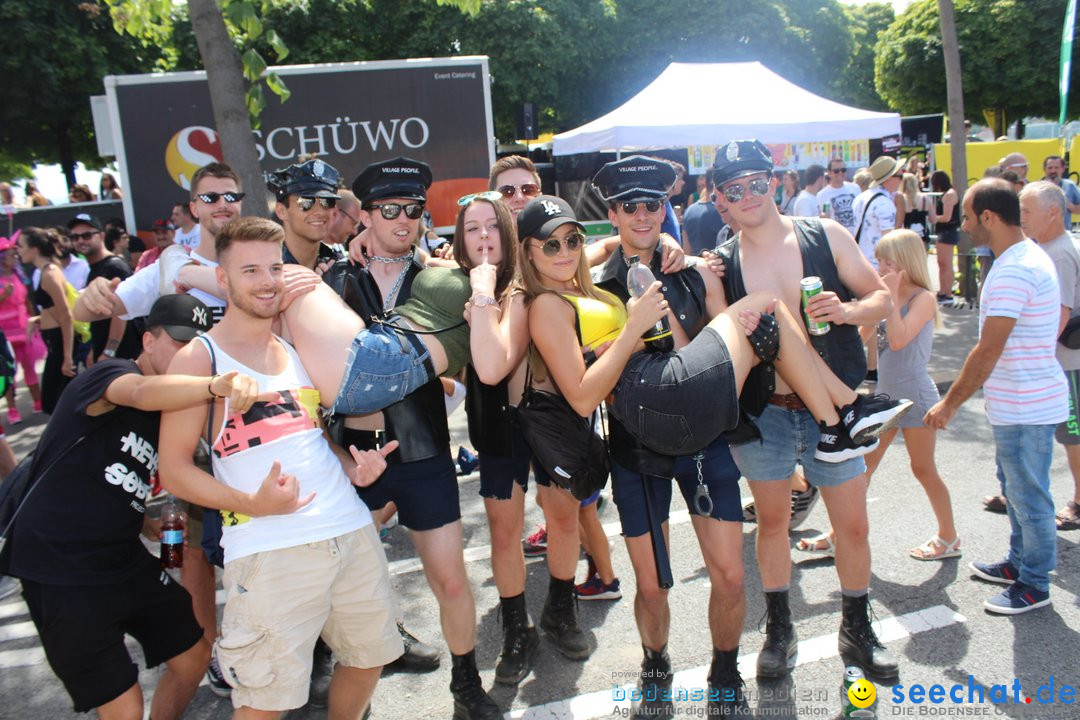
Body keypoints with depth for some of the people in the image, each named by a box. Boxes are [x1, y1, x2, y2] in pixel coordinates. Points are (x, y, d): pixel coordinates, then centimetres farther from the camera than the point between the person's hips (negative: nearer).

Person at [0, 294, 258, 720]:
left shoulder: (171, 411, 10)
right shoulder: (109, 375, -14)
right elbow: (142, 392, -41)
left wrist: (144, 521, 2)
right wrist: (215, 385, -59)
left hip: (124, 558, 8)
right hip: (61, 571, -8)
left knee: (194, 655, 13)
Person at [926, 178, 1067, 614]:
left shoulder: (1014, 270, -24)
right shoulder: (1030, 257, 9)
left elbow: (987, 351, -26)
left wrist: (950, 404, -18)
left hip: (1025, 406, -10)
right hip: (1020, 401, 10)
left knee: (1028, 495, 5)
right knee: (1015, 487, 23)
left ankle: (1035, 584, 20)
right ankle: (1020, 563, 39)